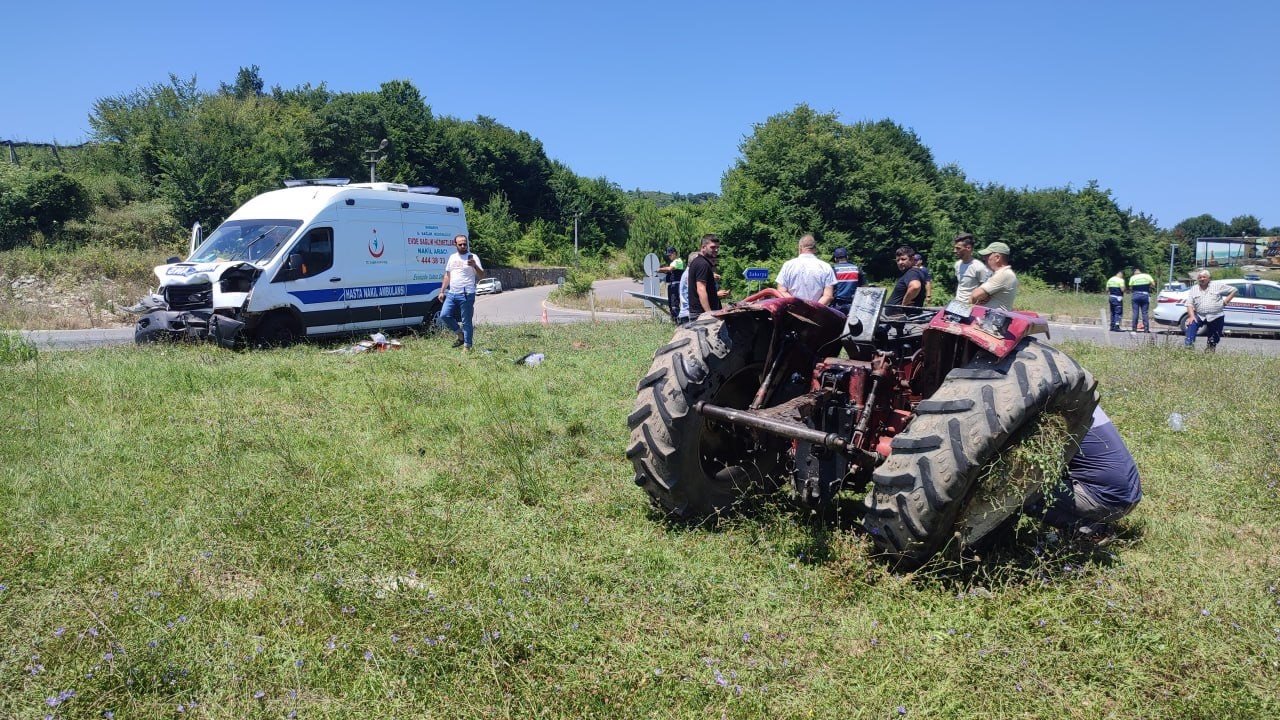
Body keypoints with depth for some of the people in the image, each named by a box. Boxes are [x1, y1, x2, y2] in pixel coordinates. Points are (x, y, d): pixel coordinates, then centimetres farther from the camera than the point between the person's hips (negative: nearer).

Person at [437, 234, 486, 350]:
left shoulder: (472, 257, -3)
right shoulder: (452, 257, 15)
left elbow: (482, 276, -9)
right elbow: (447, 276, 21)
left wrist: (475, 266, -26)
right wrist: (442, 291, 16)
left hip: (466, 295, -6)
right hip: (451, 294, 6)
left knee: (466, 321, -3)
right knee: (444, 315, -3)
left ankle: (467, 346, 5)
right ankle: (461, 335, 15)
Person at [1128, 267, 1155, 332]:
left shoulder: (1132, 277, 1)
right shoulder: (1147, 276, 5)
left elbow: (1130, 288, 0)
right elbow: (1153, 284, 0)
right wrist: (1147, 287, 15)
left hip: (1135, 295, -1)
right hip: (1145, 295, 1)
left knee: (1135, 312, 2)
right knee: (1144, 313, 4)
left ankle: (1134, 328, 1)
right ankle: (1146, 329, 1)